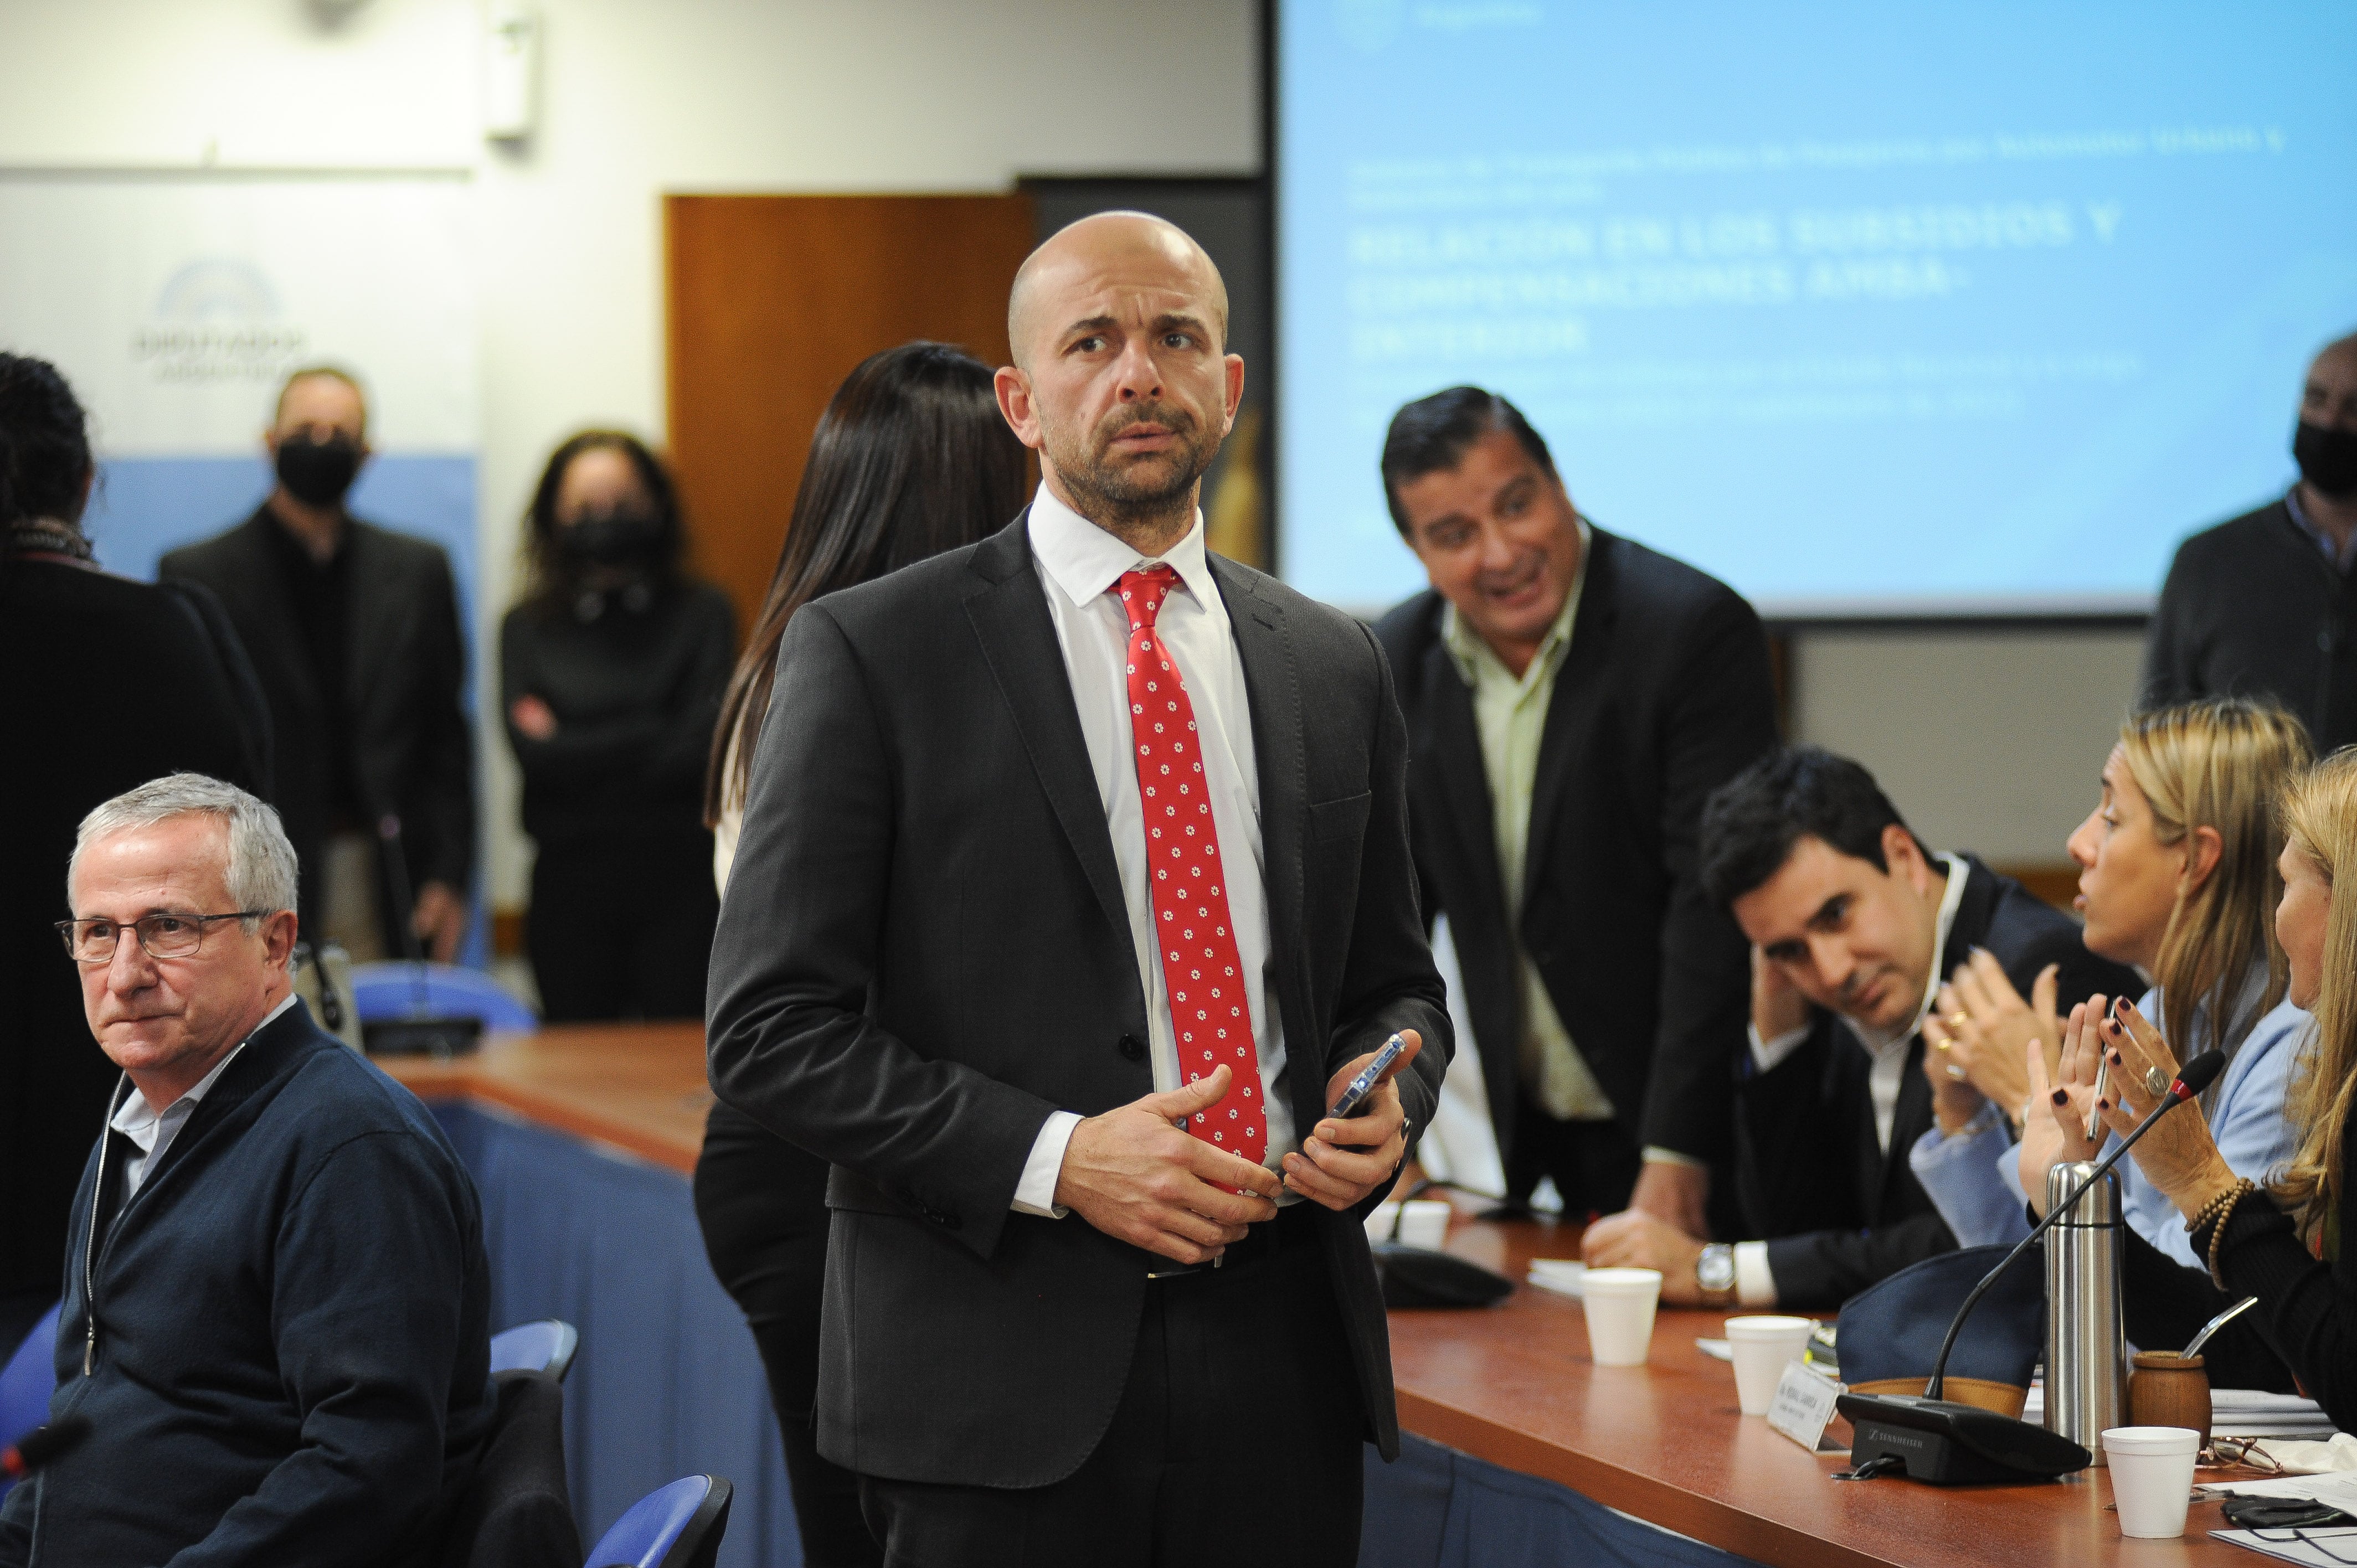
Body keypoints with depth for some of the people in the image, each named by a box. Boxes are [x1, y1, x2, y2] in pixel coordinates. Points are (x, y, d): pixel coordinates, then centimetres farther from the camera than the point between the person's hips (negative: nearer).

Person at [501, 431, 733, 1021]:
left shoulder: (701, 613, 4)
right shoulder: (528, 627, 9)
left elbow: (699, 751, -6)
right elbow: (533, 752, -4)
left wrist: (576, 749, -3)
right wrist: (652, 736, -7)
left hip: (680, 879, -2)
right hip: (571, 879, 2)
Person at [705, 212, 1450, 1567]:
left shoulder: (1335, 667, 13)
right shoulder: (872, 652, -2)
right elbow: (772, 1029, -6)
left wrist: (1385, 1100, -2)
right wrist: (1055, 1158, -15)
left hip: (1281, 1354, 4)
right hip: (1007, 1377, -4)